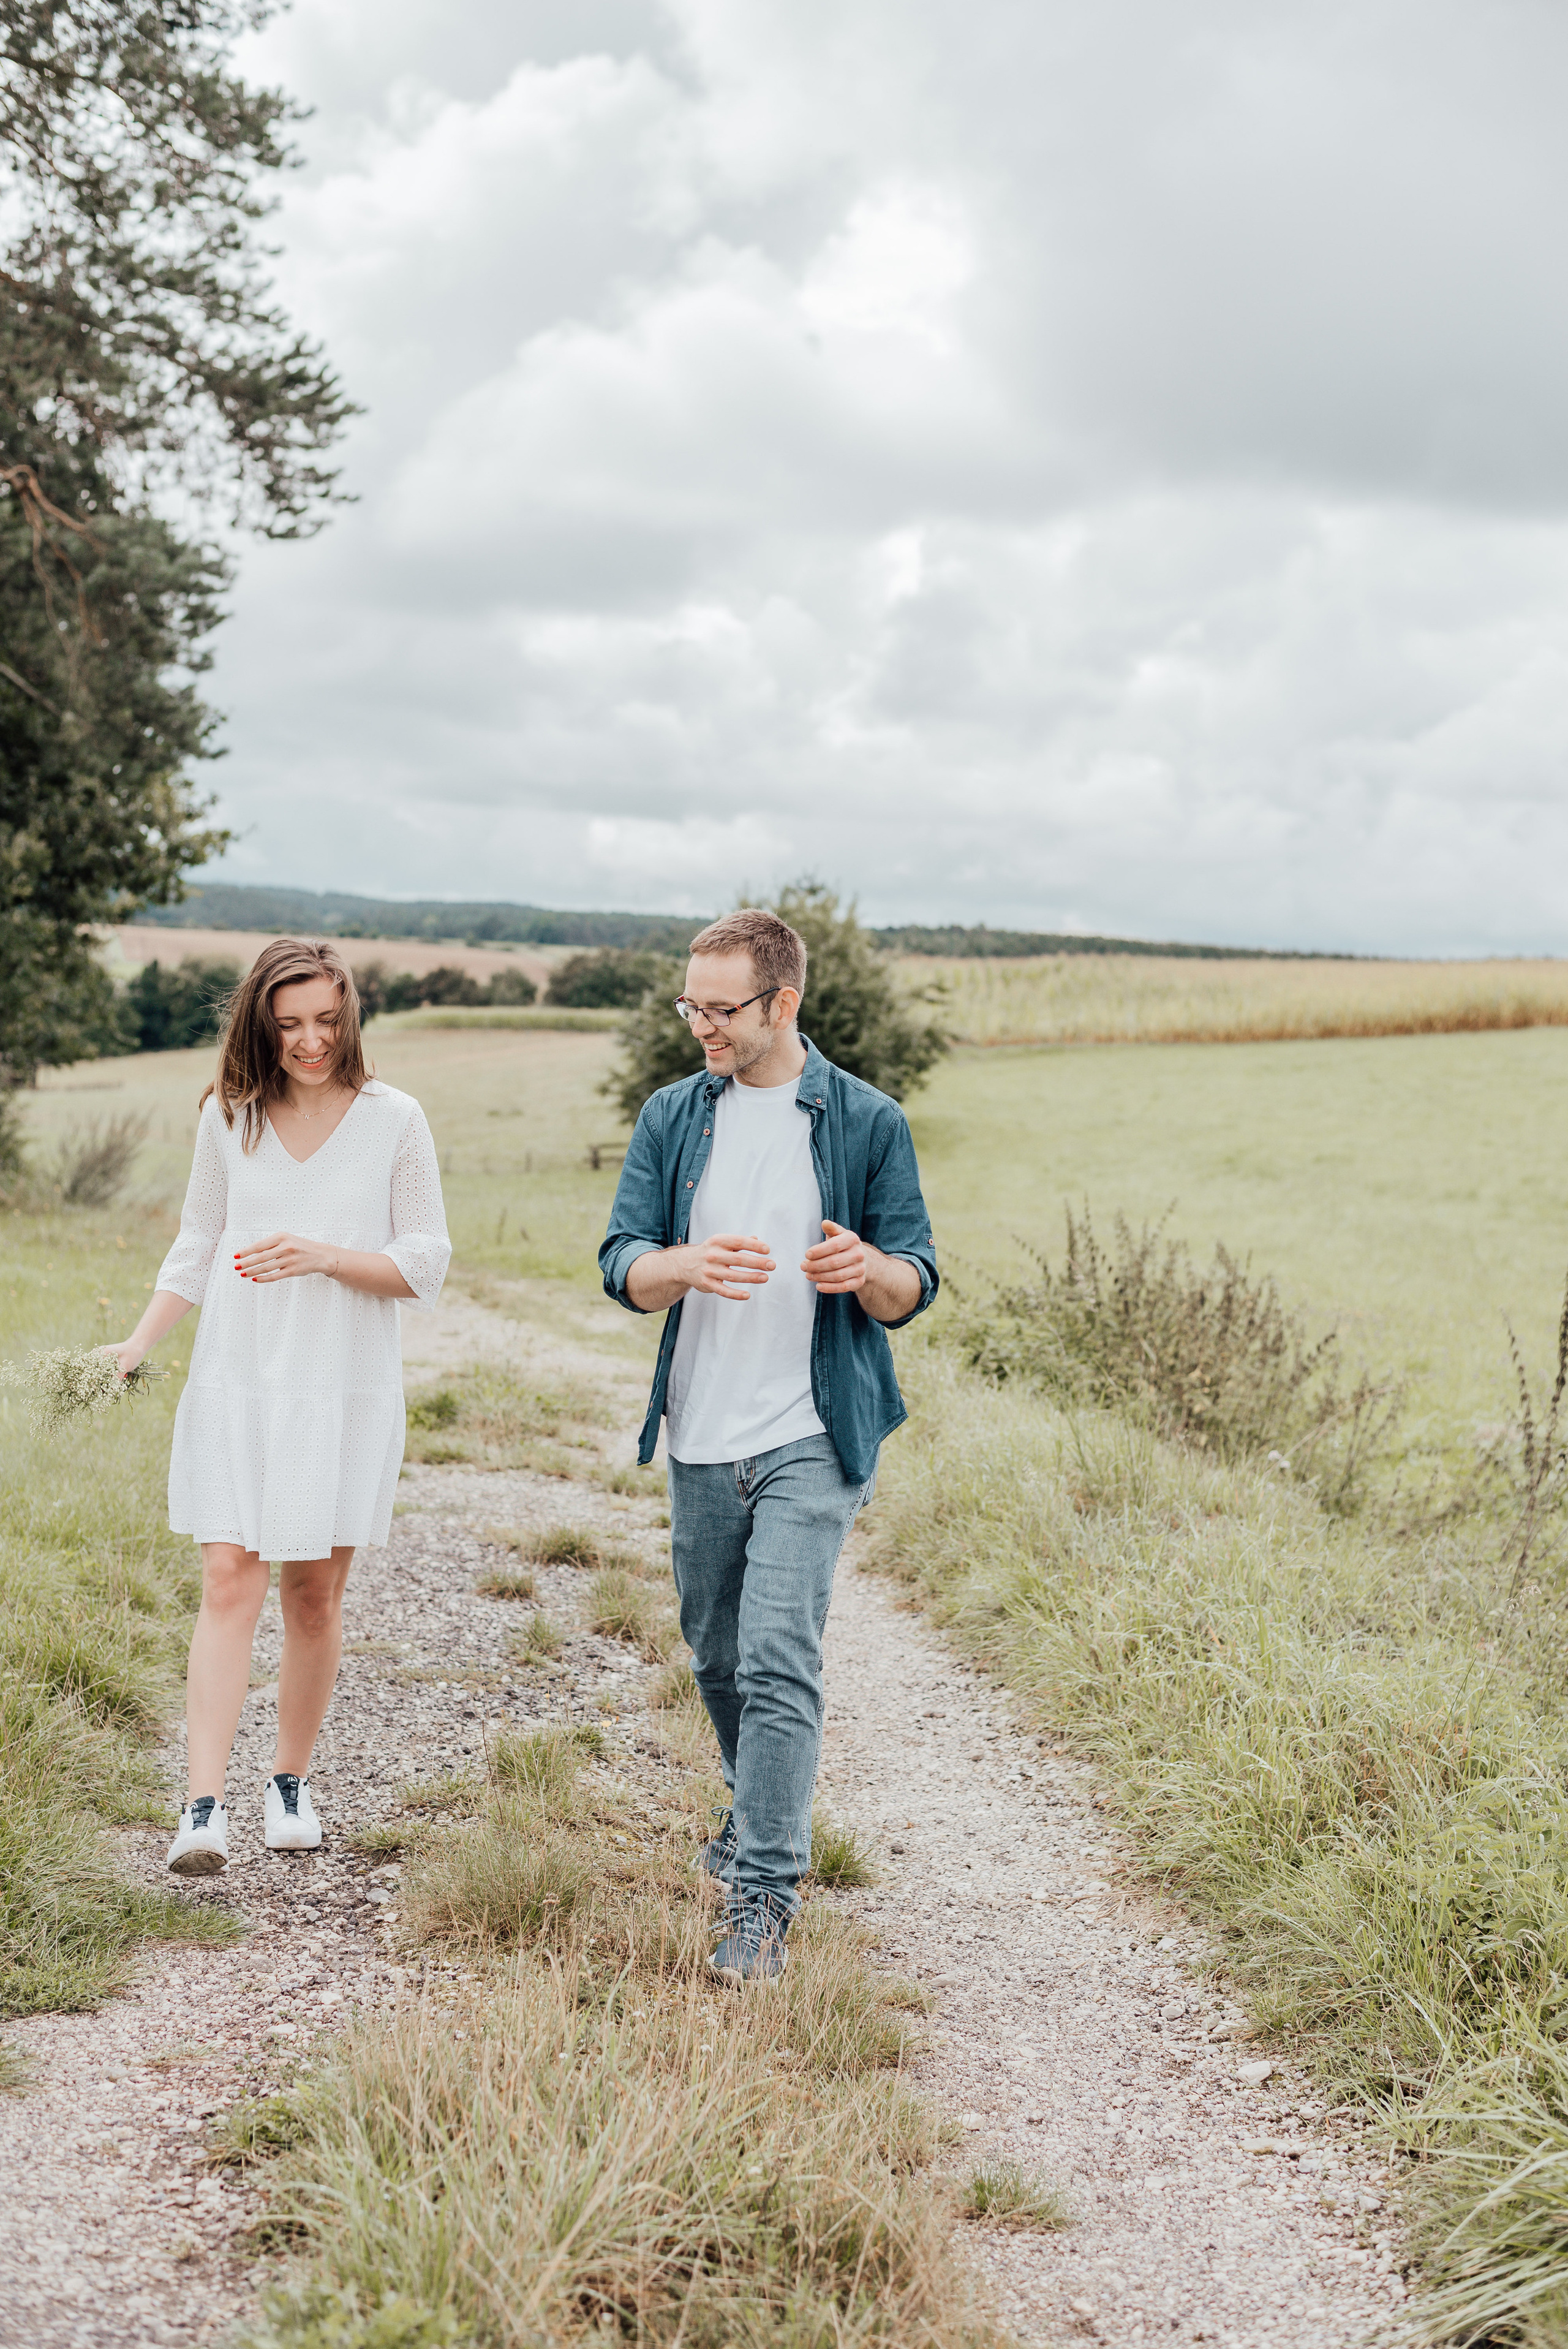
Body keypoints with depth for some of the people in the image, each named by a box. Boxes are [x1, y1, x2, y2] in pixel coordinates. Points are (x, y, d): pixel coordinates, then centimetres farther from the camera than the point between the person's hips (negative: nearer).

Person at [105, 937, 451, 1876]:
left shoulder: (395, 1121, -2)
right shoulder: (228, 1117, 5)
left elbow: (427, 1265, -3)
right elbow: (197, 1248, 15)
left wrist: (326, 1255, -19)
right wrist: (135, 1345, 5)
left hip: (346, 1388, -1)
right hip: (238, 1380, 1)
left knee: (315, 1593, 7)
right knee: (230, 1580, -8)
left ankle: (292, 1781, 25)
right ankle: (205, 1806, -10)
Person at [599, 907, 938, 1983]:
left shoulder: (869, 1123, -3)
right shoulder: (673, 1117, 6)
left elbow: (915, 1287, -1)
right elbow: (622, 1264, 0)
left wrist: (869, 1269, -25)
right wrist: (687, 1265, -23)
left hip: (811, 1440, -4)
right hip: (701, 1439, 4)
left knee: (779, 1663, -13)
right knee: (719, 1658, 16)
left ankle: (764, 1898, -9)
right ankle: (766, 1817, 41)